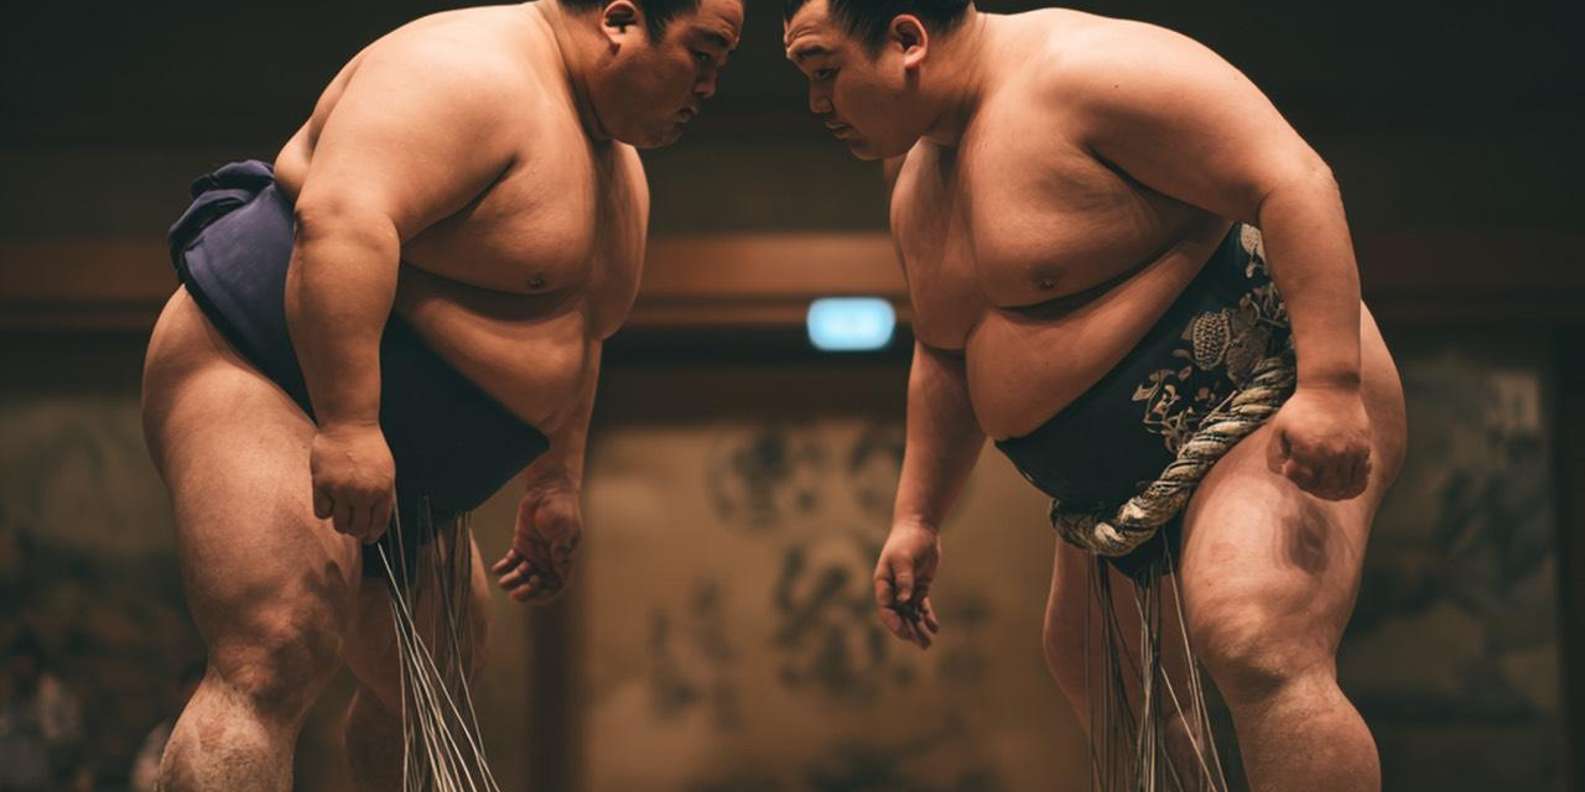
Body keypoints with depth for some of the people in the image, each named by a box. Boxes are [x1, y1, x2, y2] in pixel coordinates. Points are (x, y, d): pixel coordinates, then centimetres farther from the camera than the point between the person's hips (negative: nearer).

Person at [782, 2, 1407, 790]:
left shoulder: (1088, 68, -18)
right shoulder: (917, 176, 12)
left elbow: (1293, 182, -25)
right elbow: (943, 359, 24)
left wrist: (1332, 385, -32)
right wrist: (916, 518, 22)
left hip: (1269, 408, -10)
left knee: (1258, 653, -31)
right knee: (1091, 676, 20)